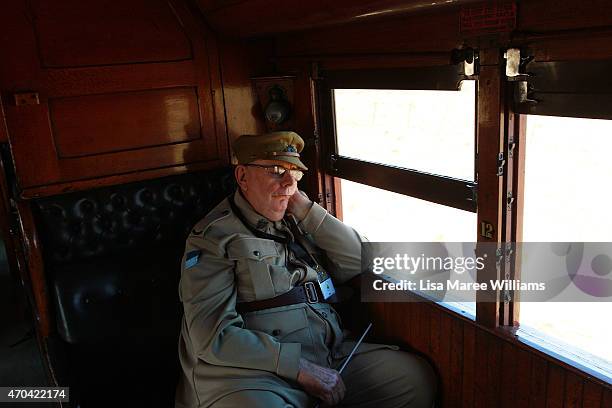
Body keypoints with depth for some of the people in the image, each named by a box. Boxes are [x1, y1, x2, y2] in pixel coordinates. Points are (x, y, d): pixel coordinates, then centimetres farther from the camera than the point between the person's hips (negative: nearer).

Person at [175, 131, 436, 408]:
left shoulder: (297, 221, 15)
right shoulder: (214, 237, -5)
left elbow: (358, 263, 7)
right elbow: (215, 337, -13)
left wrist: (306, 208, 0)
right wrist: (300, 368, -17)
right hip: (252, 374, -6)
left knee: (416, 376, -7)